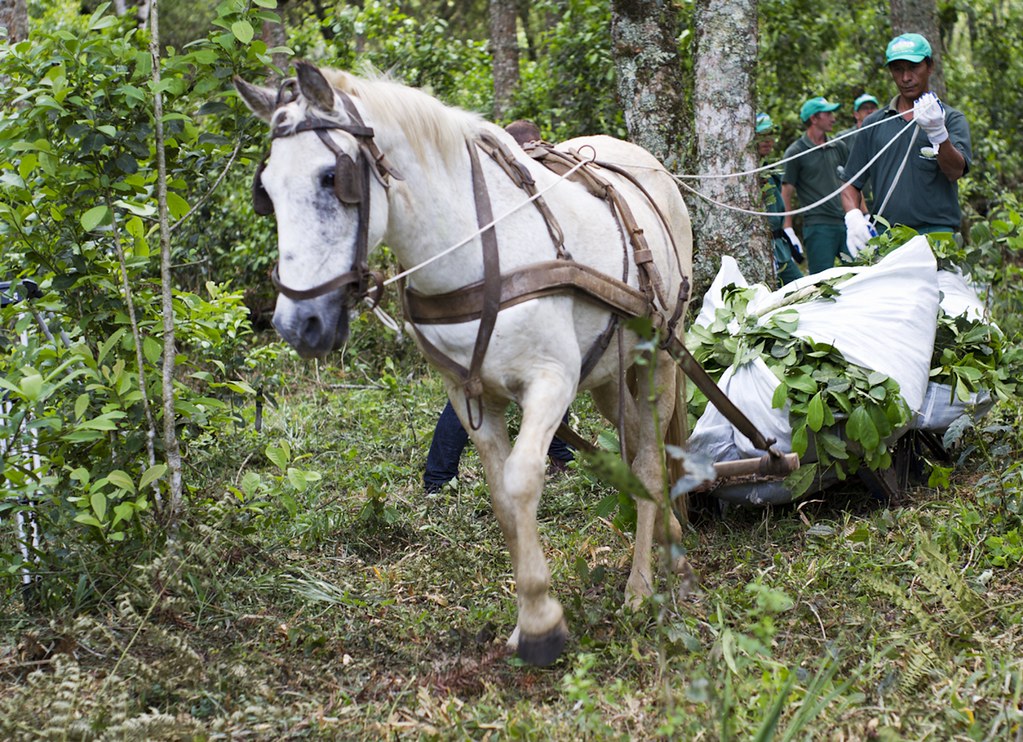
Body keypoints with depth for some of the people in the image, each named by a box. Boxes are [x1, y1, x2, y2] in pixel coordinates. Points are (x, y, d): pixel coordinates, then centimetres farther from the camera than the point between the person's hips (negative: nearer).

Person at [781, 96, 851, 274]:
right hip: (817, 225, -5)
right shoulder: (796, 152, 0)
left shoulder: (839, 147, 15)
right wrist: (788, 231, -7)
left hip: (846, 223, 5)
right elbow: (786, 193, -1)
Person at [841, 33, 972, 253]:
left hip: (935, 232, -2)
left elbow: (955, 171, -7)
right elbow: (851, 182, 18)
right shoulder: (874, 124, 19)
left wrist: (937, 132, -25)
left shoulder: (951, 119, 10)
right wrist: (853, 217, -2)